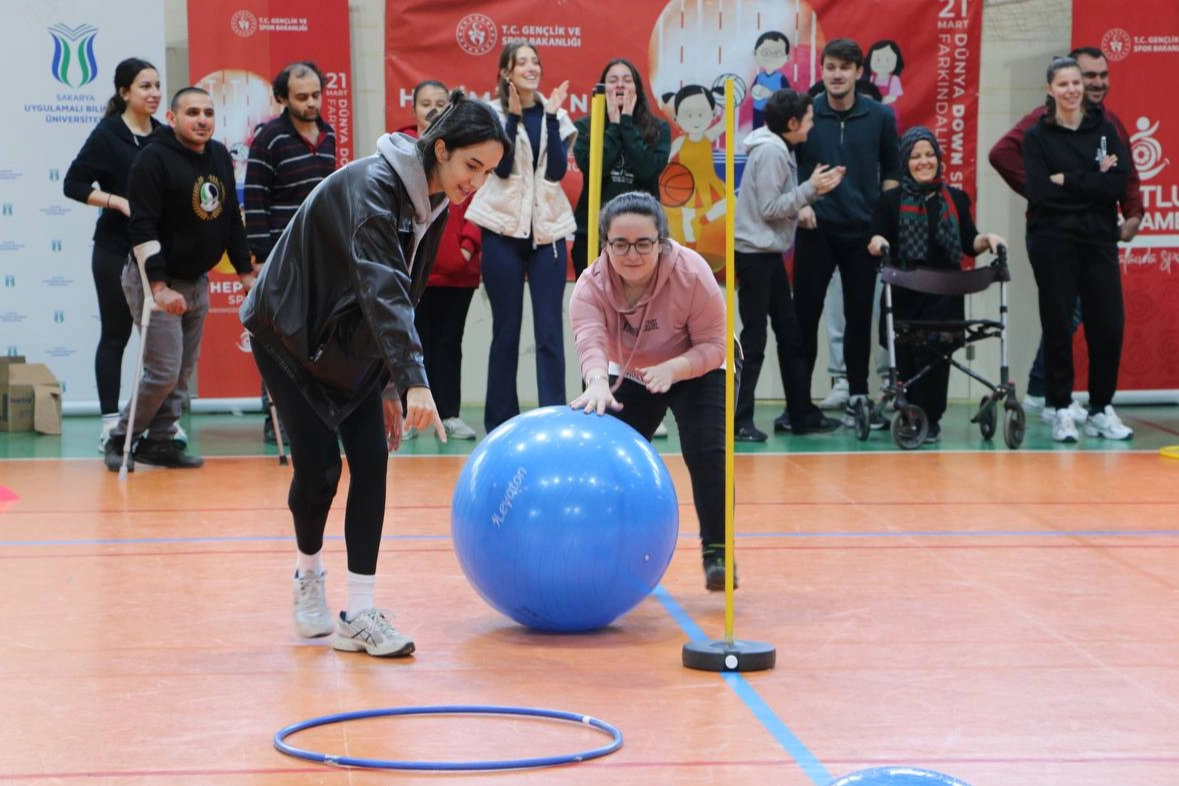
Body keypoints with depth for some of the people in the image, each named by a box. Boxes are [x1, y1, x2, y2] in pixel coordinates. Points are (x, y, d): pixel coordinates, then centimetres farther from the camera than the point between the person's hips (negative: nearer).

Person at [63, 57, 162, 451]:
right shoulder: (107, 135, -6)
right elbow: (73, 184, -9)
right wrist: (118, 202, -19)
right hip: (116, 251, -4)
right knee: (115, 334, 1)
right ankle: (111, 421, 6)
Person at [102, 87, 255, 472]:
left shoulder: (220, 156, 8)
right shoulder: (154, 158, -15)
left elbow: (232, 218, 16)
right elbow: (142, 227, -20)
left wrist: (244, 271, 13)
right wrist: (159, 286, -25)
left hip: (197, 281, 7)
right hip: (155, 282, -7)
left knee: (184, 372, 8)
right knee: (164, 371, -10)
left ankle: (158, 441, 18)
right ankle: (120, 439, 6)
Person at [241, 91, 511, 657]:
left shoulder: (432, 205, -2)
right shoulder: (372, 186, -28)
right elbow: (381, 287, -40)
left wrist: (387, 386, 7)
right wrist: (414, 379, -49)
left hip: (350, 341, 7)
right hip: (289, 331, -7)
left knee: (372, 460, -7)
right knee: (318, 465, -7)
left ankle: (358, 616, -6)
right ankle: (309, 576, 24)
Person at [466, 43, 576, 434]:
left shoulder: (555, 115, 6)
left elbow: (557, 170, -6)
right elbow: (502, 167, -12)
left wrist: (551, 116, -9)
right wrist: (513, 116, -15)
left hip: (548, 229, 2)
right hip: (504, 230, -2)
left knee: (549, 332, -3)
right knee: (506, 330, 3)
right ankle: (500, 422, 11)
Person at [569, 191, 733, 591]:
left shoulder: (692, 273, -33)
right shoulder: (591, 285, -28)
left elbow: (713, 345, -27)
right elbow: (590, 340, -46)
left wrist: (672, 368, -48)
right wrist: (597, 382, -68)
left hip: (697, 374, -3)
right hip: (629, 379, 3)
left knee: (705, 453, -21)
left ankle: (717, 552, -11)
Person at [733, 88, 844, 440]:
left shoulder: (780, 148, 13)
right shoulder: (770, 151, -16)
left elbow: (782, 202, 10)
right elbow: (769, 208, -19)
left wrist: (814, 189, 0)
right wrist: (811, 189, -15)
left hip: (769, 253, 10)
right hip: (755, 253, -10)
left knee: (790, 335, 14)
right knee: (754, 339, -6)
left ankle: (801, 413, 21)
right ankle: (738, 420, -1)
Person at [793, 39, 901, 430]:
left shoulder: (880, 117, 1)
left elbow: (892, 169, 11)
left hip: (863, 231, 1)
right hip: (815, 229, -1)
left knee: (859, 316, 6)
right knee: (805, 313, 0)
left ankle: (857, 397, 15)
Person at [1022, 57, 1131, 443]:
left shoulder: (1104, 130, 6)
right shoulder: (1037, 136, 1)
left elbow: (1118, 185, -7)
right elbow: (1039, 192, -12)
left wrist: (1068, 179, -13)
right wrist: (1092, 181, -12)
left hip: (1099, 241, 2)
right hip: (1053, 242, -2)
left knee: (1109, 326, -1)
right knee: (1058, 328, 1)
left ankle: (1102, 409, 12)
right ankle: (1062, 411, 10)